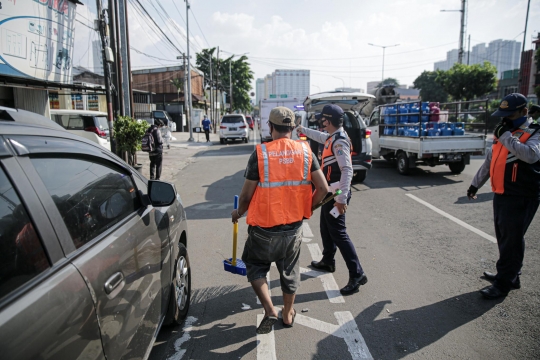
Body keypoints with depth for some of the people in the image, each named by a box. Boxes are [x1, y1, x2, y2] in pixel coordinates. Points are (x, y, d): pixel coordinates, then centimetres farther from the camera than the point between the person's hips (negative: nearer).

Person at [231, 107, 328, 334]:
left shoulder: (260, 153, -14)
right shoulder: (305, 151, -5)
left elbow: (246, 195, -11)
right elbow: (323, 189, -6)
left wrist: (238, 213, 10)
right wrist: (307, 207, 12)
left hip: (264, 228, -3)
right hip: (294, 227, 4)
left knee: (255, 266, 20)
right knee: (289, 270, 23)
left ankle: (269, 310, 7)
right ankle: (288, 314, 38)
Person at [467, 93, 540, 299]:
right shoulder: (504, 131, 14)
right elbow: (490, 161, 21)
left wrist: (506, 136, -24)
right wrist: (476, 183, 22)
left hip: (521, 199, -8)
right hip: (501, 195, 8)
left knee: (512, 241, -1)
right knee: (504, 238, 16)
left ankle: (503, 284, 8)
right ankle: (510, 275, 31)